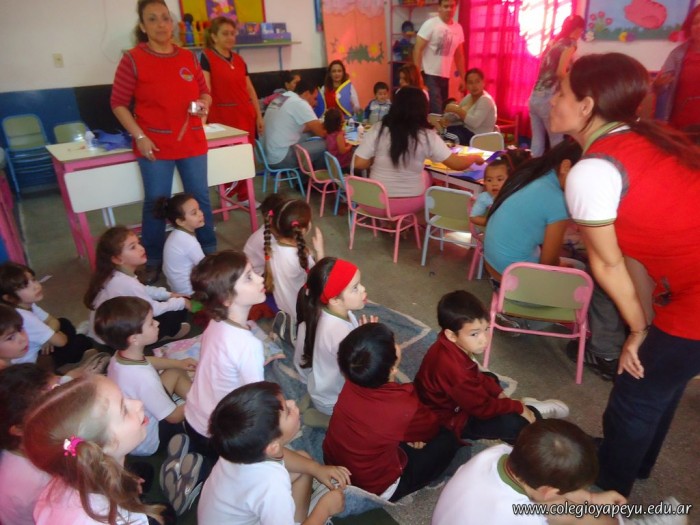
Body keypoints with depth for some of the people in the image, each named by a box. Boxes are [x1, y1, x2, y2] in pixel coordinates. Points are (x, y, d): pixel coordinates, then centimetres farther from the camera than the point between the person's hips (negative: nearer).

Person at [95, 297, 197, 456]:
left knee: (175, 373, 12)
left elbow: (146, 361, 12)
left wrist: (179, 363, 4)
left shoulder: (121, 356, -15)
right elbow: (174, 416, -25)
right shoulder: (144, 378, -40)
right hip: (145, 442, -7)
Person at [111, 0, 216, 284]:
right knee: (155, 203, 3)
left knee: (201, 197, 11)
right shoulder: (132, 60, -6)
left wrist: (204, 104, -7)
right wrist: (140, 136, -13)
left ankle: (210, 252, 28)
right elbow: (118, 103, -4)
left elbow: (205, 92, 16)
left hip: (192, 142, 4)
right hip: (155, 146, -3)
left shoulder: (188, 57, 6)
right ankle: (153, 262, 17)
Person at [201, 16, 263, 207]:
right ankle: (227, 195, 12)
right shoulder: (206, 57, -5)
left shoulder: (238, 59, 13)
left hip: (246, 115, 6)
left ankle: (244, 196, 19)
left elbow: (250, 89, 15)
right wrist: (204, 117, -25)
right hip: (223, 116, -6)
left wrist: (259, 116, 12)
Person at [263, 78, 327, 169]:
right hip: (281, 158, -10)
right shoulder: (300, 103, -12)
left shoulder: (280, 99, 14)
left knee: (307, 136, 22)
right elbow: (321, 132, -12)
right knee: (325, 145, -6)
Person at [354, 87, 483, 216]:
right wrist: (475, 157, 14)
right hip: (410, 204, -1)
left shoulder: (378, 130, -11)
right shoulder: (427, 136, -11)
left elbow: (359, 164, -12)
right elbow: (457, 164, -7)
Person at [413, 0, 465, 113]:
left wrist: (463, 78, 15)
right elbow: (418, 50, -11)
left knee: (442, 110, 9)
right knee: (436, 112, -15)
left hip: (445, 77, 6)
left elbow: (459, 55, 17)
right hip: (429, 75, -6)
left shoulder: (458, 28, 9)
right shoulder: (430, 24, -7)